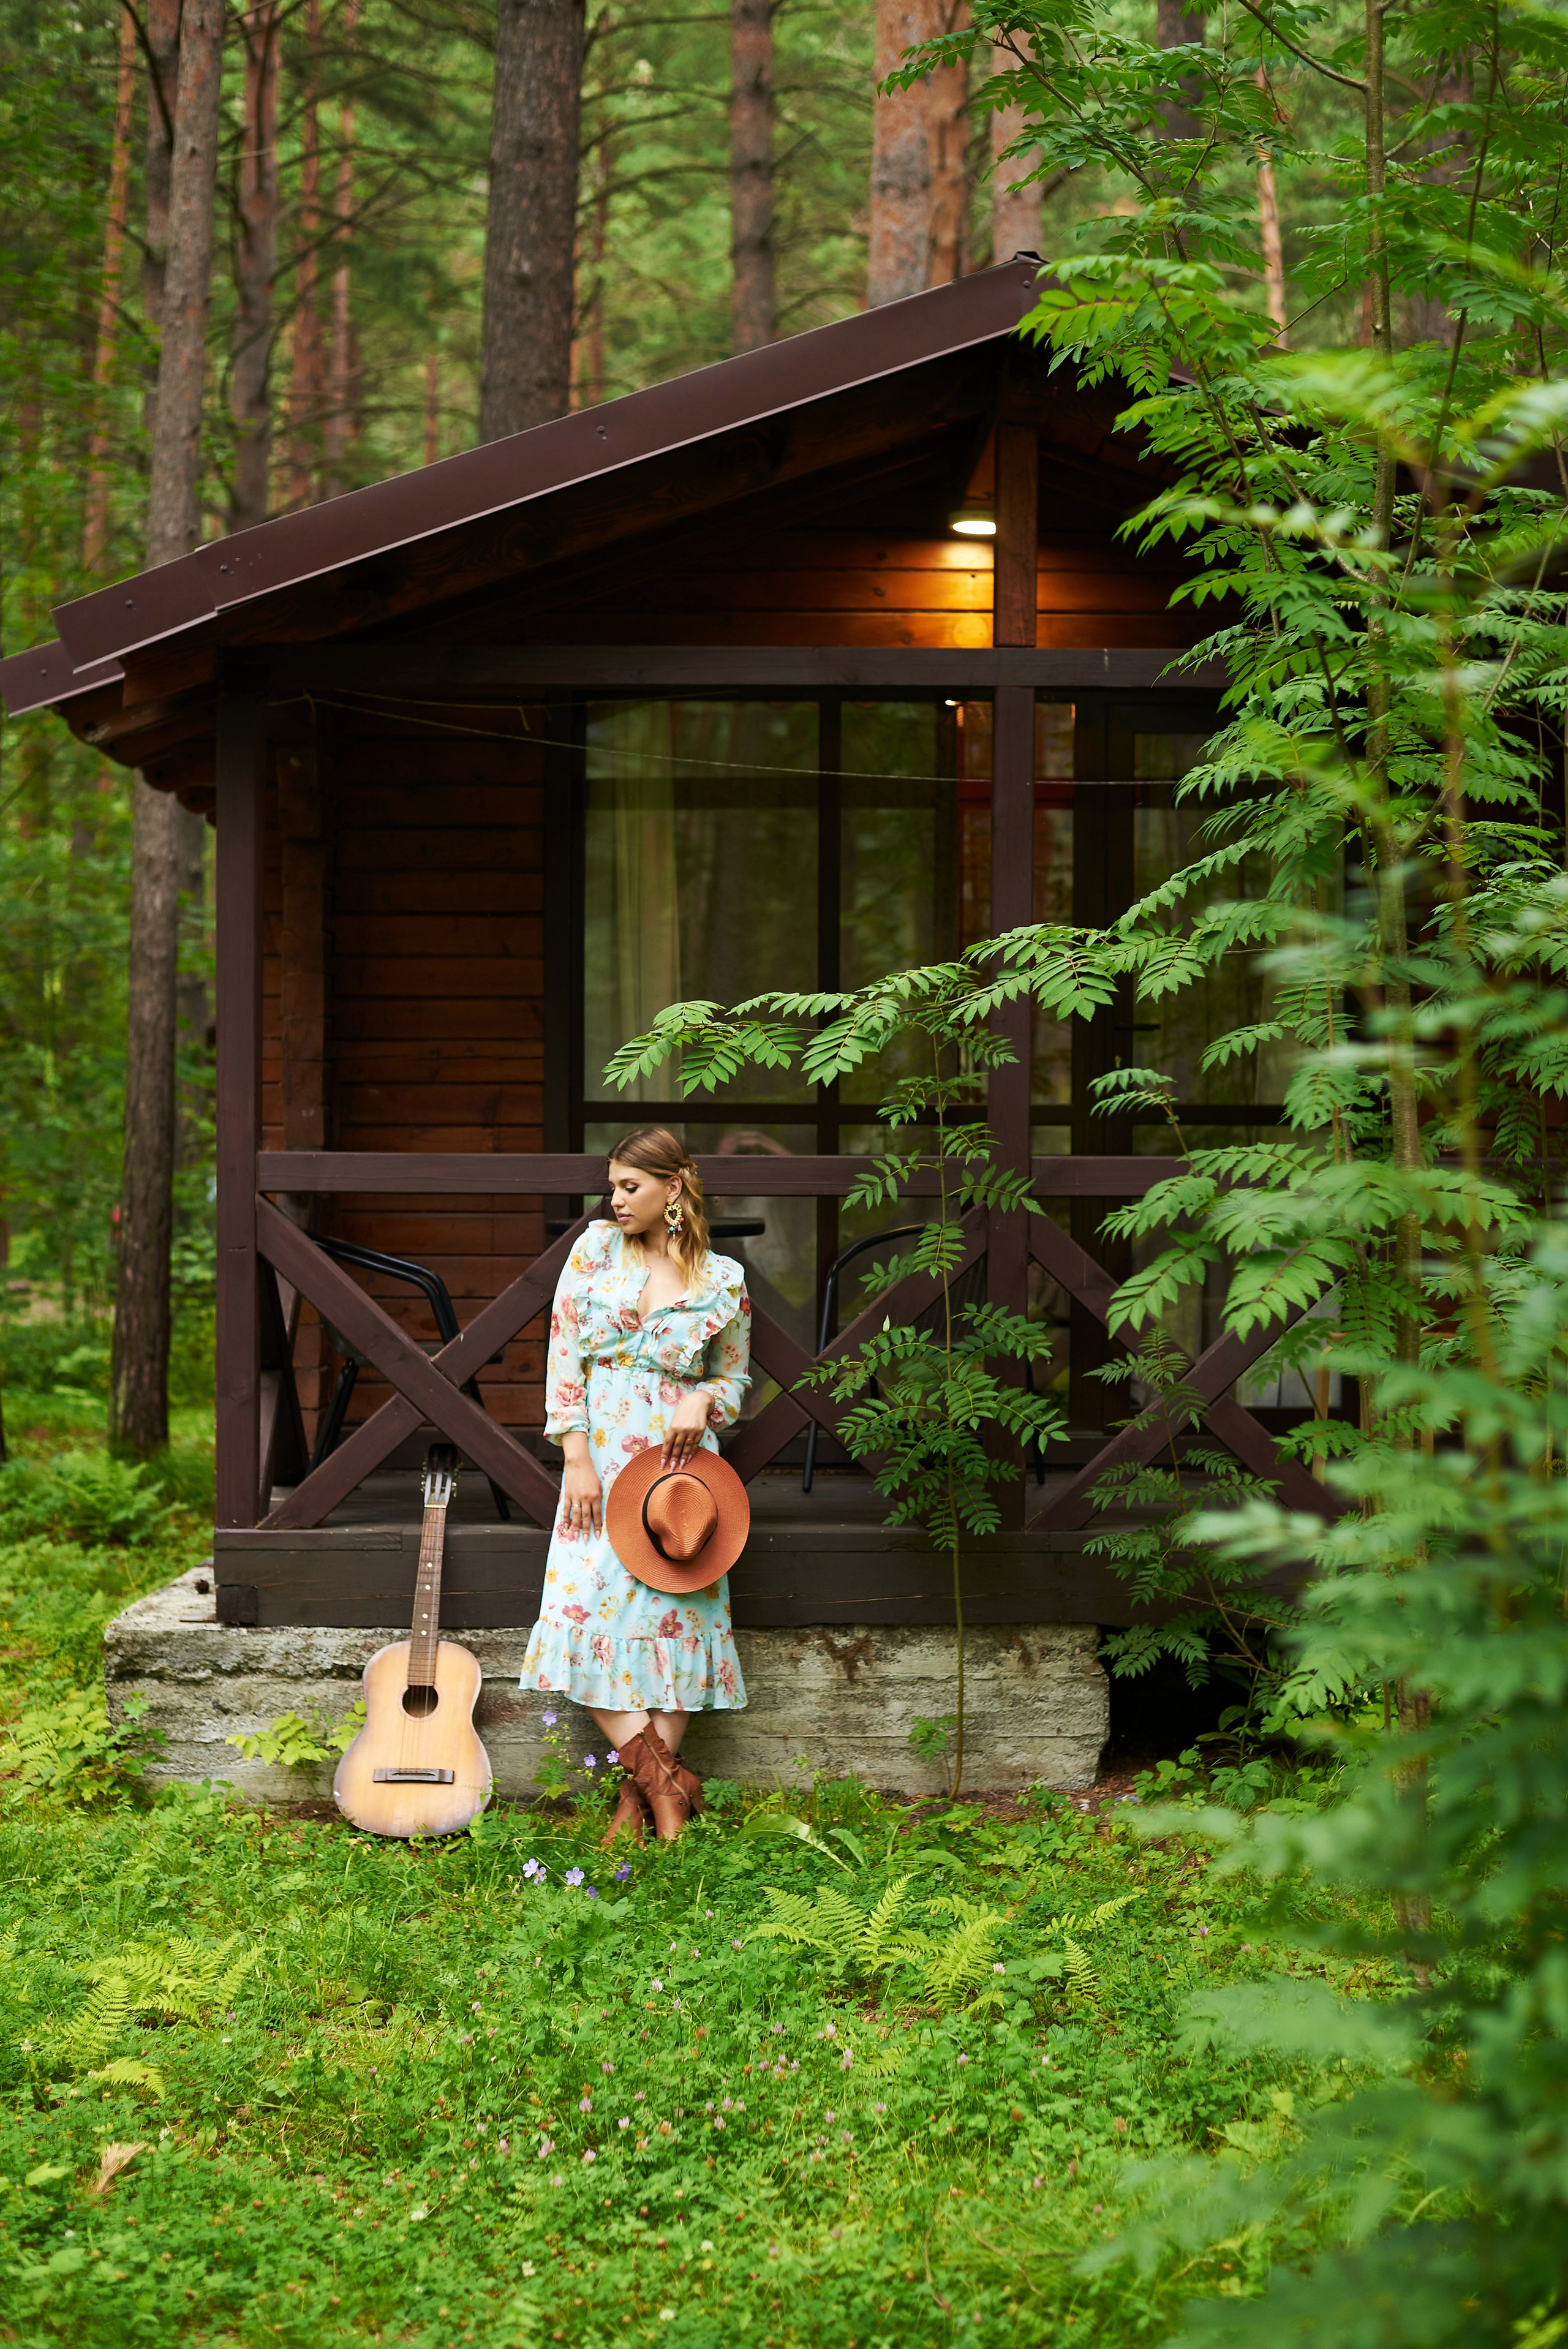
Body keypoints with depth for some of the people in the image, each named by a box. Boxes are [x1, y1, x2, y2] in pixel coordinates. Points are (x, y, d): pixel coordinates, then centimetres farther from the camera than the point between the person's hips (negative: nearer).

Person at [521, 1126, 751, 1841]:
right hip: (599, 1459, 1)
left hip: (678, 1462, -1)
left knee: (671, 1614, -7)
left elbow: (735, 1379, 14)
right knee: (584, 1608, -12)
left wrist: (703, 1401, -10)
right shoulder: (595, 1249, 5)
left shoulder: (723, 1281, 4)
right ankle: (668, 1780, -8)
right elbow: (563, 1354, 2)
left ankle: (638, 1797, -2)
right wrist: (577, 1459, -6)